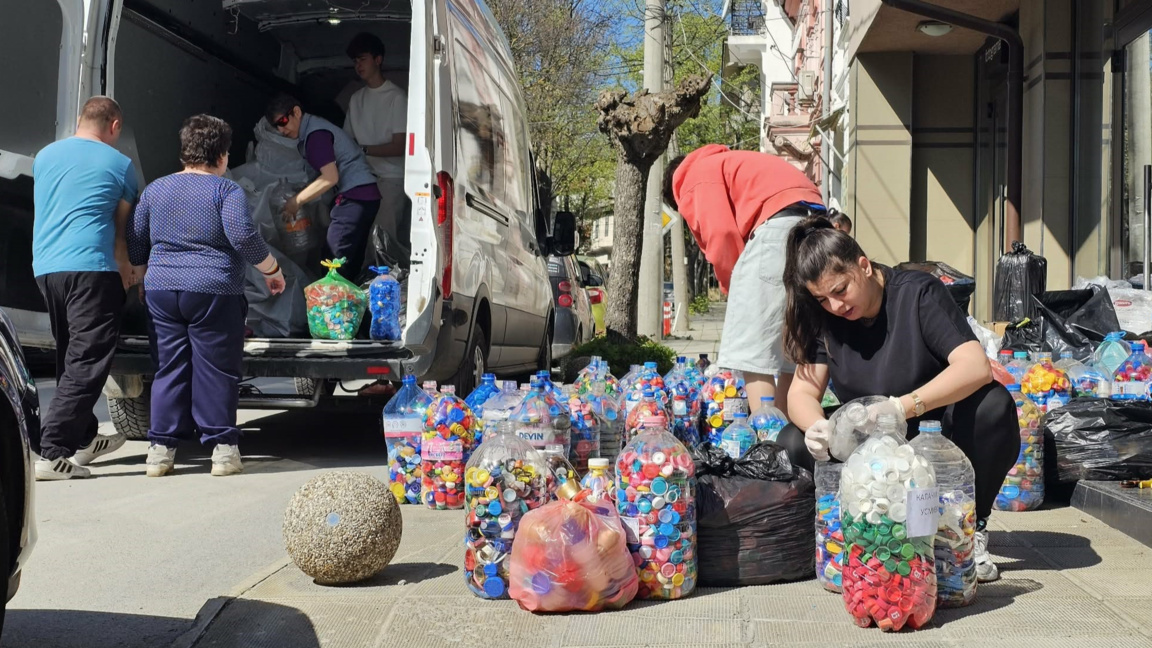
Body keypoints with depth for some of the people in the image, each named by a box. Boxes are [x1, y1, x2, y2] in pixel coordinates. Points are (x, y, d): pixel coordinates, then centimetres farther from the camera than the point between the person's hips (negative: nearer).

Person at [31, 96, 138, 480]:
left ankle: (84, 439, 30)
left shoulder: (45, 156, 17)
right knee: (87, 363, -7)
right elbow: (120, 226, 7)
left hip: (45, 268, 7)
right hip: (91, 267, -7)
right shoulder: (119, 164, 2)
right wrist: (126, 267, 24)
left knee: (71, 359, 19)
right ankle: (51, 452, -14)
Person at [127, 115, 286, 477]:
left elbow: (134, 247, 15)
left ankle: (161, 448, 8)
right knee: (217, 370, 2)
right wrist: (272, 270, -5)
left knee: (169, 369, 9)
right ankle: (222, 447, 4)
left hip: (160, 290, 5)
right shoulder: (226, 190, -3)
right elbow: (242, 236, -16)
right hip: (213, 292, -4)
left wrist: (144, 273, 31)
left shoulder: (155, 190, 13)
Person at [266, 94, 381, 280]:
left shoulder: (316, 134, -13)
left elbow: (330, 177, -19)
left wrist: (296, 201, -11)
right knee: (350, 266, 11)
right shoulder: (314, 127, 18)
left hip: (355, 199, -10)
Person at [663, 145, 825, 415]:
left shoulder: (695, 176, 12)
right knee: (792, 350, 13)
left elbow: (721, 235, -5)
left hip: (779, 223, -9)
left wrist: (734, 288, 7)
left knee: (750, 350, -7)